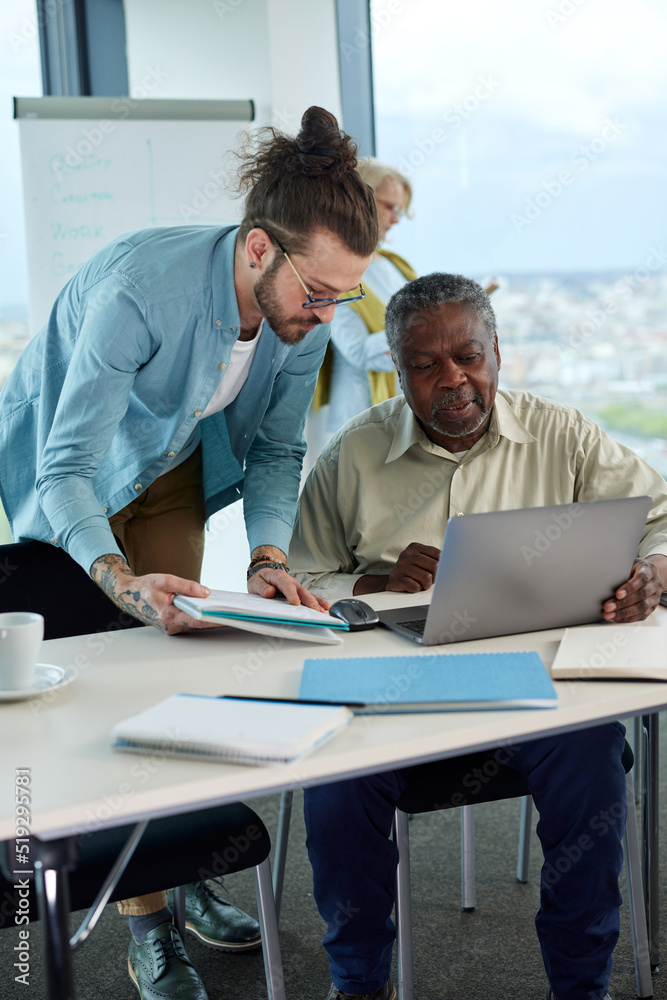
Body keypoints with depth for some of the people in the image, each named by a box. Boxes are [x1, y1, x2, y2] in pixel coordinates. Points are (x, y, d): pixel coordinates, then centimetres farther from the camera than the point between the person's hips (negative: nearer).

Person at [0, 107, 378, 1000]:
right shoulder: (139, 287, -39)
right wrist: (121, 582, -55)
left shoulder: (305, 315, -20)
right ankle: (146, 923, -1)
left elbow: (278, 448, -7)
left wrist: (268, 555, -24)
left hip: (170, 468, 6)